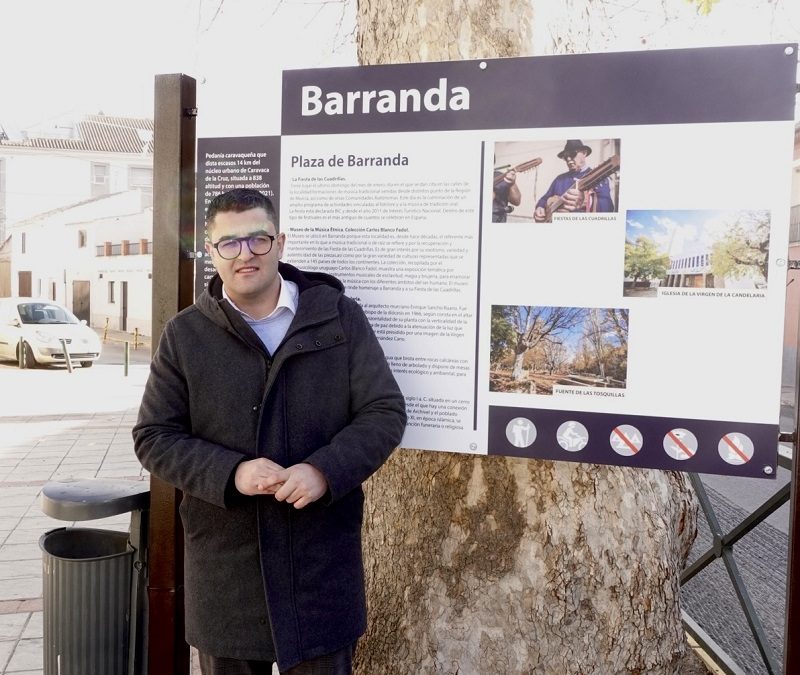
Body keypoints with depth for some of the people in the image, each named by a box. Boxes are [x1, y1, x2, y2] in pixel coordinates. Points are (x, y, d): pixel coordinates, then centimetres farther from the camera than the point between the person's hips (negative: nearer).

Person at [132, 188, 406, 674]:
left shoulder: (341, 316, -2)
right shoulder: (184, 334, 0)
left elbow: (385, 413, -3)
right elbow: (154, 437, 0)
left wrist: (325, 470, -20)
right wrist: (231, 472, -17)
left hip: (322, 558, 0)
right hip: (225, 564, 1)